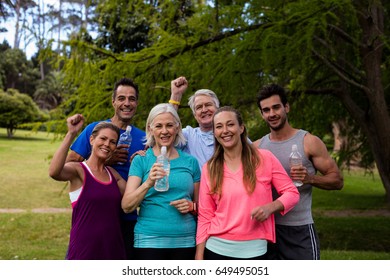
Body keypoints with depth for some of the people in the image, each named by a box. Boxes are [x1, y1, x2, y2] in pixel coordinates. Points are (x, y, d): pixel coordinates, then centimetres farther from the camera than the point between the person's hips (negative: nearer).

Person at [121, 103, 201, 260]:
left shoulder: (190, 161, 8)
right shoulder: (141, 160, 0)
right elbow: (126, 206, -9)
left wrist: (191, 206, -5)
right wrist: (148, 183, -24)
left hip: (186, 241, 3)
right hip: (149, 241, -2)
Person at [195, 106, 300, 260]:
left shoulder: (265, 158, -3)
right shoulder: (209, 169, 2)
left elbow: (292, 193, 2)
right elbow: (204, 215, 3)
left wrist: (270, 207, -17)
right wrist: (199, 256, -1)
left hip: (254, 251, -1)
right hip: (216, 249, 1)